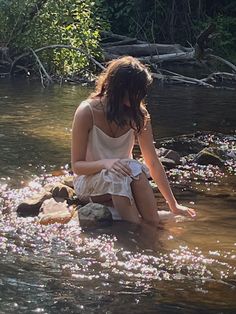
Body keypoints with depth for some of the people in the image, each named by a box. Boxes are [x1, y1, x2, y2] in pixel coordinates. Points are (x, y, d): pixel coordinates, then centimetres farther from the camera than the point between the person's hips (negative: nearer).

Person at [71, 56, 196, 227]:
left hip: (124, 182, 3)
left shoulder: (138, 114, -8)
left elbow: (153, 163, -5)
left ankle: (153, 227, -27)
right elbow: (76, 165, -14)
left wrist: (174, 205, -7)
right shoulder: (87, 112, -18)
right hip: (89, 181, -3)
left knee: (135, 170, -33)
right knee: (130, 170, -34)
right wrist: (105, 163, -34)